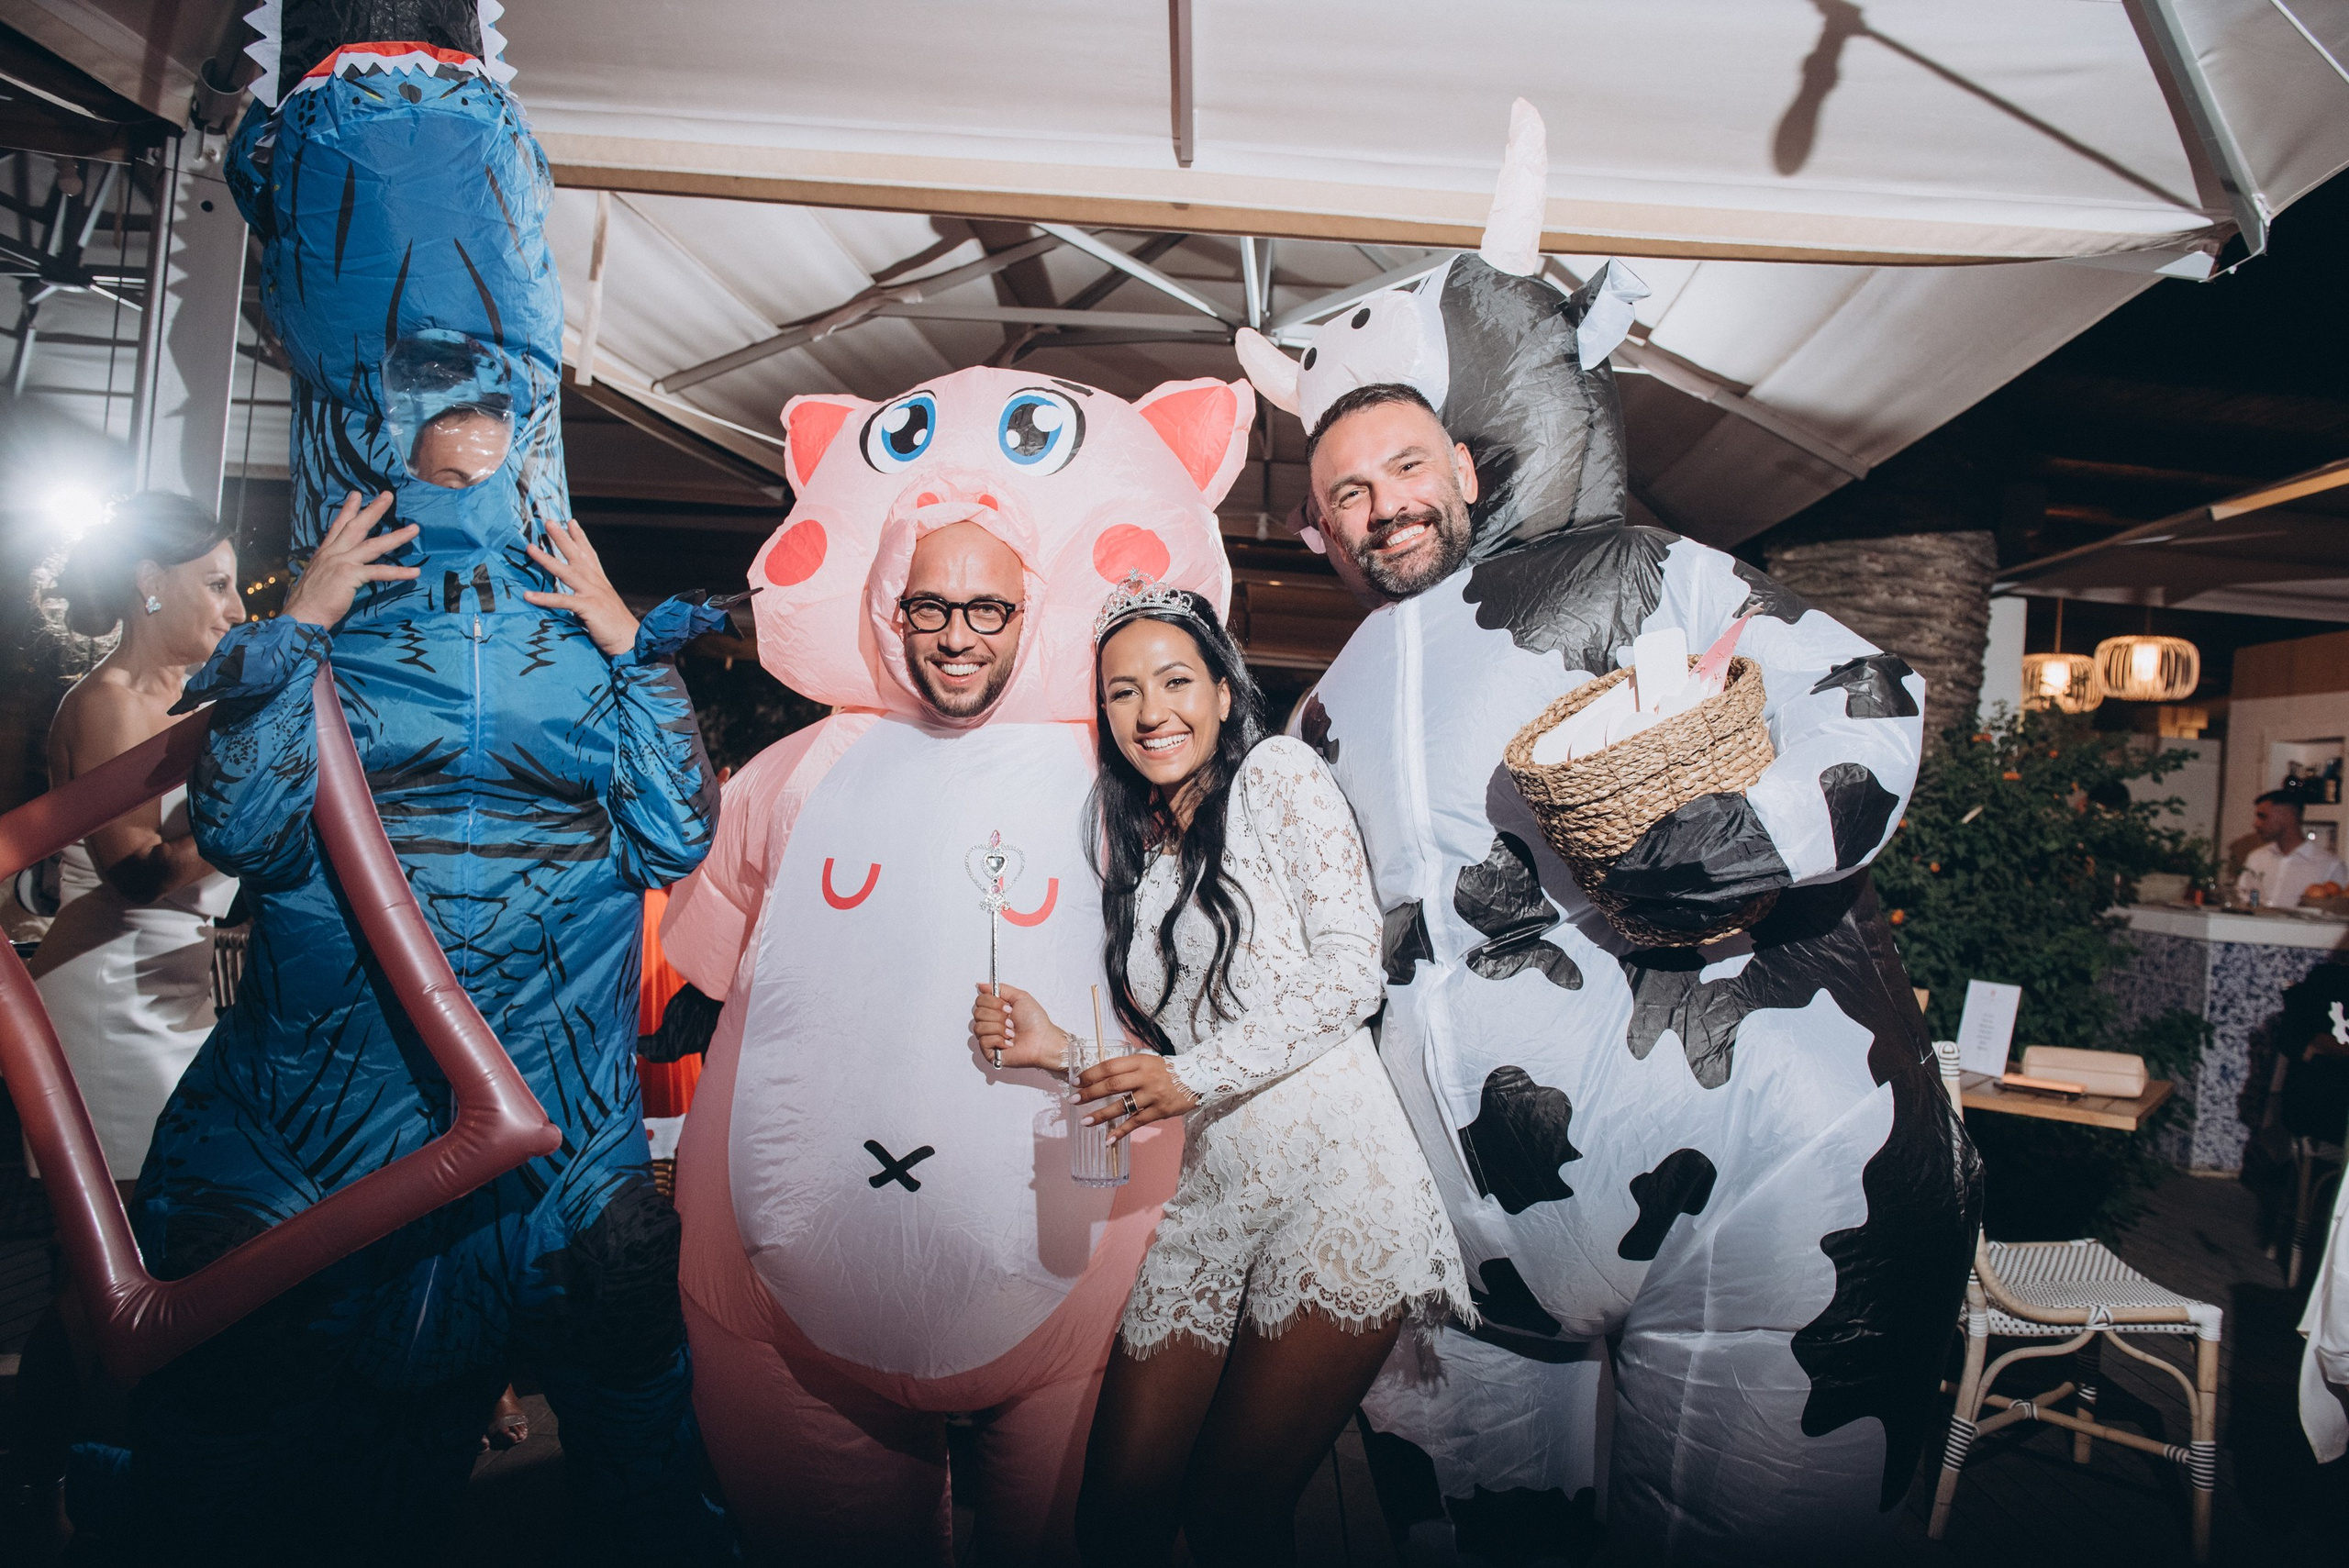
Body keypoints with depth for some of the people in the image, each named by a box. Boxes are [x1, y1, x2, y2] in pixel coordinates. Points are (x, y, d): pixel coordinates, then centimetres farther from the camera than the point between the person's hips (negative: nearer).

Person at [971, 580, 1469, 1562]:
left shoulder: (1280, 776, 0)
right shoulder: (1132, 842, 17)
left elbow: (1354, 972, -10)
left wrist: (1193, 1073, -15)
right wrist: (1058, 1048, -2)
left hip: (1332, 1180, -5)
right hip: (1207, 1197, 6)